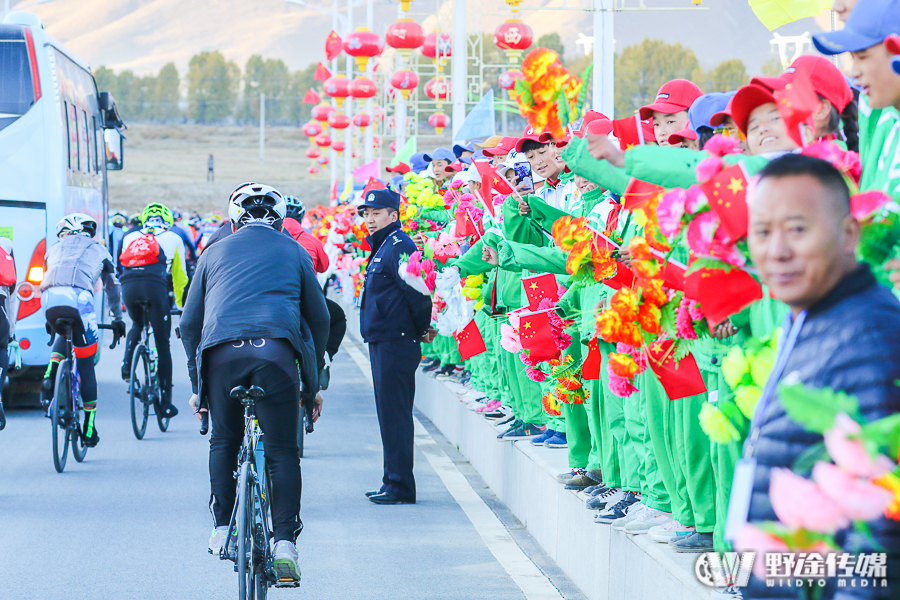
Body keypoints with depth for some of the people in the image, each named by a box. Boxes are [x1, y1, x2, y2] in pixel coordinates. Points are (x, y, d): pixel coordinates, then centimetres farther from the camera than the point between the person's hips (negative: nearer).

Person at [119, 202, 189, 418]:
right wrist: (181, 304, 41)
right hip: (155, 285, -2)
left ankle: (127, 363, 8)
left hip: (128, 285, 2)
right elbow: (180, 276, 28)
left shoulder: (130, 238, 31)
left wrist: (125, 301, 49)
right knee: (162, 345, 7)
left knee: (136, 324, 34)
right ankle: (165, 403, 7)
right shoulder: (173, 239, 26)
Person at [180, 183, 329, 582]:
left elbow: (189, 323, 22)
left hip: (221, 353, 1)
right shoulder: (293, 251, 22)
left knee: (224, 442, 21)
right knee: (282, 451, 4)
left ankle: (222, 528, 17)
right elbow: (319, 318, 20)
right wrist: (314, 384, 26)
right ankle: (285, 542, -6)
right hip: (276, 352, -1)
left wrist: (196, 384, 28)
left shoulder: (215, 252, 24)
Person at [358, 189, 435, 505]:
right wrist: (422, 329, 20)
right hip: (383, 343, 11)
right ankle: (393, 482, 20)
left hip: (396, 344, -11)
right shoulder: (382, 248, 18)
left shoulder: (398, 247, -15)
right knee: (389, 414, 14)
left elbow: (417, 291, -21)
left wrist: (423, 329, -10)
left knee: (395, 415, -8)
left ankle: (401, 486, -5)